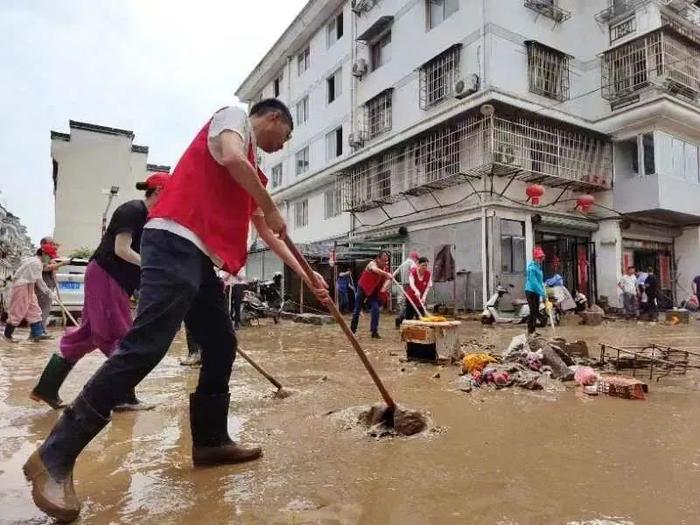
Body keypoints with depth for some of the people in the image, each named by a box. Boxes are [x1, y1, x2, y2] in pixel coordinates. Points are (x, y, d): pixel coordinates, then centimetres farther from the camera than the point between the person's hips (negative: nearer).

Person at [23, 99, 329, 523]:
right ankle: (54, 457, -7)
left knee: (222, 345, 9)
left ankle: (210, 441, 20)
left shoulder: (251, 170, 30)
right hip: (175, 243, -10)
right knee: (145, 348, -15)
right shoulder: (234, 117, 8)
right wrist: (271, 207, -3)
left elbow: (267, 233, 31)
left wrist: (306, 275, 29)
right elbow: (232, 158, -17)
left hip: (199, 258, 10)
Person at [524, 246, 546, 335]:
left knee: (536, 312, 14)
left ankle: (533, 330, 24)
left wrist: (543, 291, 8)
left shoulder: (538, 266, 10)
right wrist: (542, 293, -23)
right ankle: (530, 331, -2)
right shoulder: (532, 267, -19)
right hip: (531, 292, -9)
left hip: (536, 292, 9)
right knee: (533, 311, -8)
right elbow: (534, 282, -23)